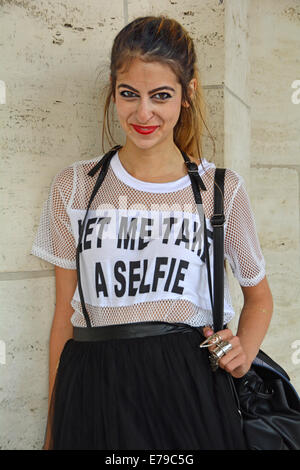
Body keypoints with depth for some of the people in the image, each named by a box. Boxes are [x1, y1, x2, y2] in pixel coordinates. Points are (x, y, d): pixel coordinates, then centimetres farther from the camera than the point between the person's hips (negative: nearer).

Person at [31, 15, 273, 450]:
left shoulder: (222, 189, 0)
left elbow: (259, 295, 15)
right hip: (93, 391, 1)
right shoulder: (74, 187, 2)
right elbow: (65, 314, 5)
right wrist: (54, 430, 6)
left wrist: (244, 352, -5)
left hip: (190, 391, 0)